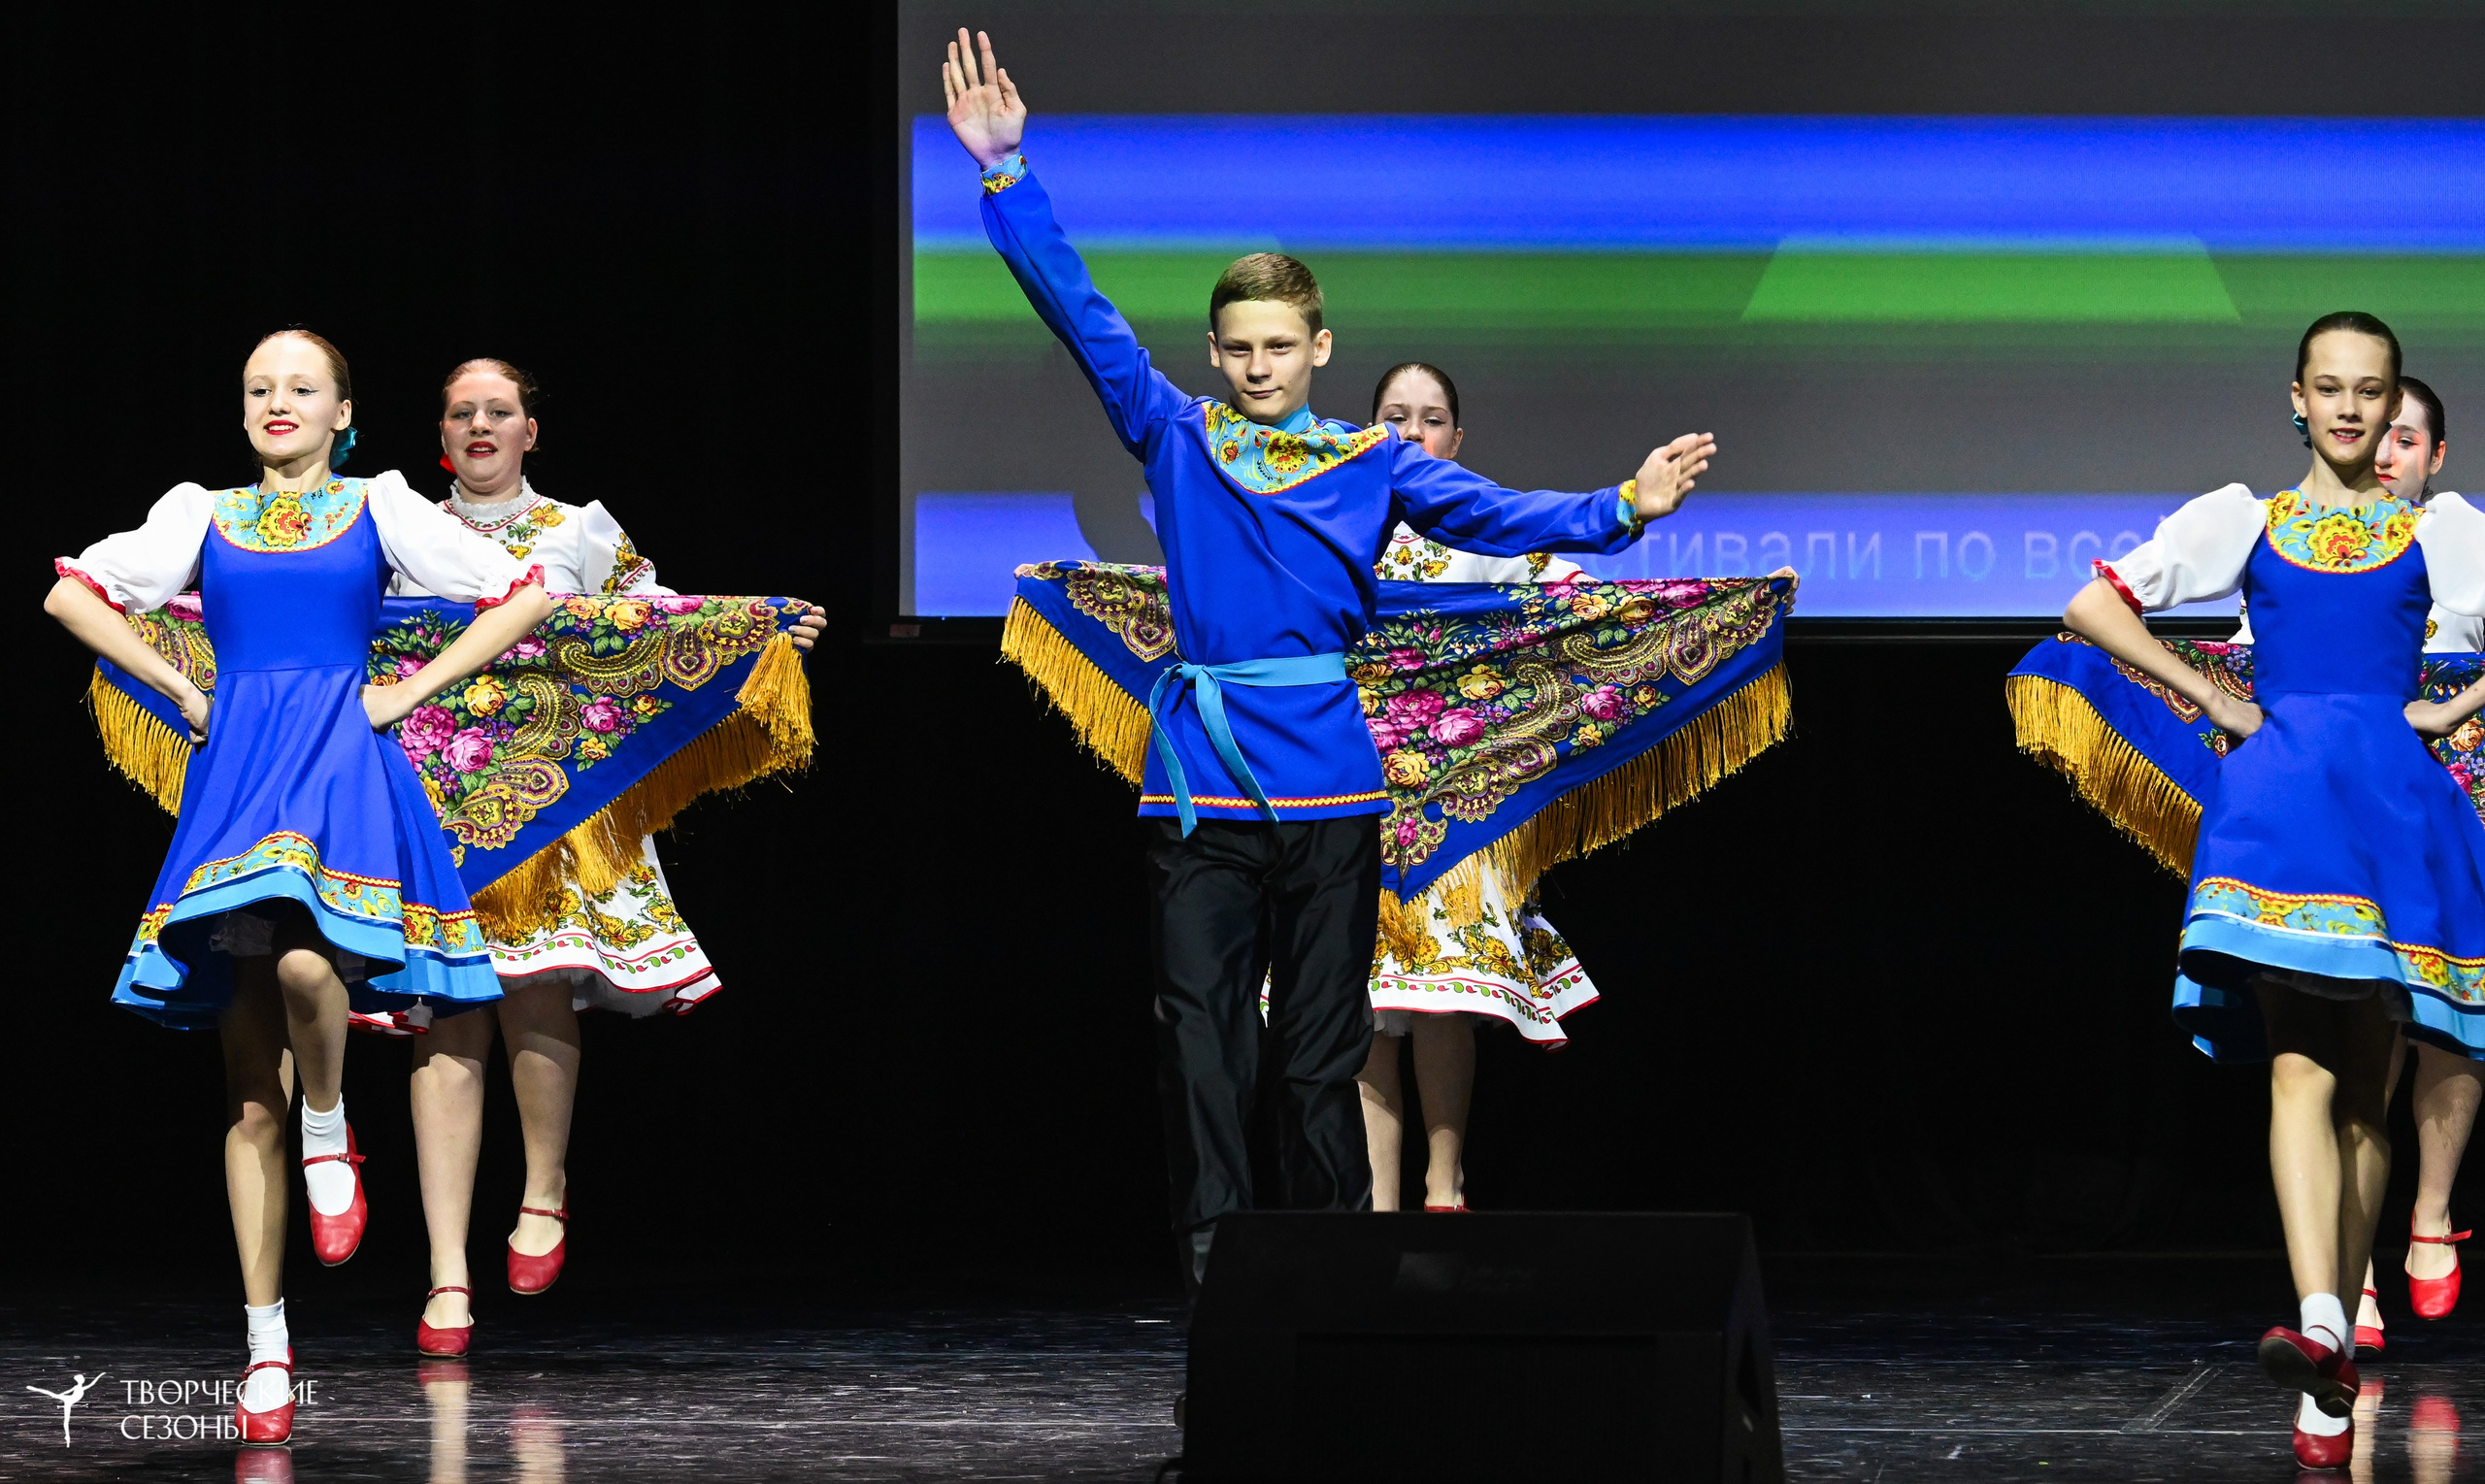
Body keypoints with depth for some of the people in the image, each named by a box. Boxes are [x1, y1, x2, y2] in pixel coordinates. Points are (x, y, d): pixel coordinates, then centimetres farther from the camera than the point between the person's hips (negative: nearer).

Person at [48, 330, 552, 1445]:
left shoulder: (377, 507, 10)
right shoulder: (205, 514, 14)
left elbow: (525, 596, 7)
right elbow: (73, 593, 14)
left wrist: (410, 690, 1)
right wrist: (181, 691, 7)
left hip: (344, 768, -2)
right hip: (235, 773, 2)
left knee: (303, 961, -35)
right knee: (251, 1098, 0)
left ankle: (330, 1132, -3)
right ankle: (265, 1348, 3)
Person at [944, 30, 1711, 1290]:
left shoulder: (1369, 464, 8)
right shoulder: (1174, 439, 8)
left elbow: (1494, 516, -1)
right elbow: (1078, 311, 6)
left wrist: (1618, 512, -16)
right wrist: (1004, 172, 0)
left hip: (1325, 779, -1)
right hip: (1200, 785, 1)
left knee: (1321, 1054, 3)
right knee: (1201, 1045, -2)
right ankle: (1216, 1279, 0)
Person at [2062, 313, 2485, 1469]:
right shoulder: (2244, 520, 11)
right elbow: (2093, 606, 10)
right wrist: (2211, 700, 4)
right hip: (2278, 798, -2)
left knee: (2364, 1091, 5)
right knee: (2301, 1070, -19)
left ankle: (2332, 1369, 12)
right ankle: (2320, 1327, -35)